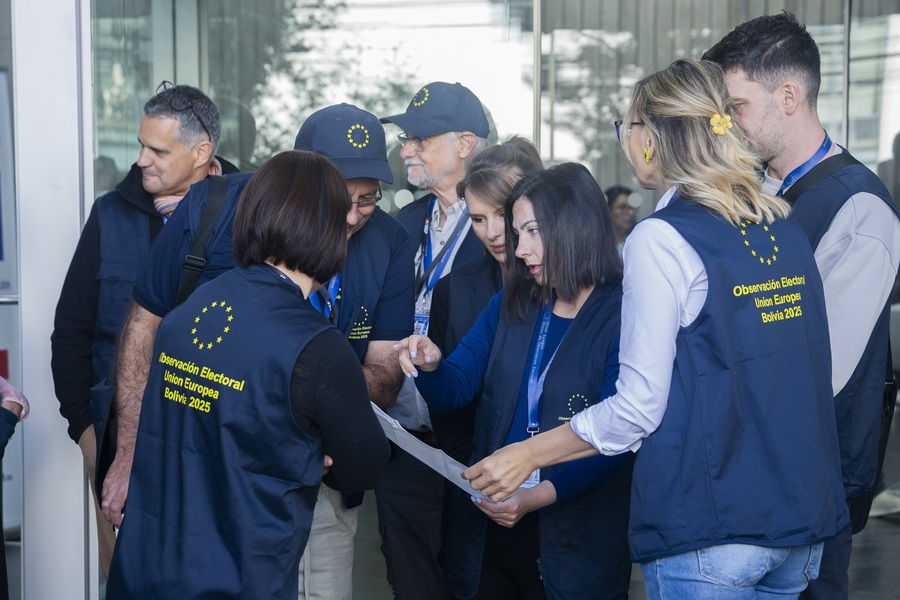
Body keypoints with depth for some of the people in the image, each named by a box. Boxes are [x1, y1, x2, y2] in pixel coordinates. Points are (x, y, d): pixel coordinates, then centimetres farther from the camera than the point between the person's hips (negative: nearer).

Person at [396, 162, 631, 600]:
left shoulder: (622, 316, -11)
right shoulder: (511, 305, 6)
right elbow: (455, 387, 6)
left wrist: (537, 497, -25)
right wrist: (430, 365, -16)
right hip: (486, 523, 5)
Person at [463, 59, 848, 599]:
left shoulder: (661, 239, -13)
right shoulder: (786, 229, 8)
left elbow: (639, 407, -14)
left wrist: (527, 454, -4)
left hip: (711, 535, -7)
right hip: (805, 516, 7)